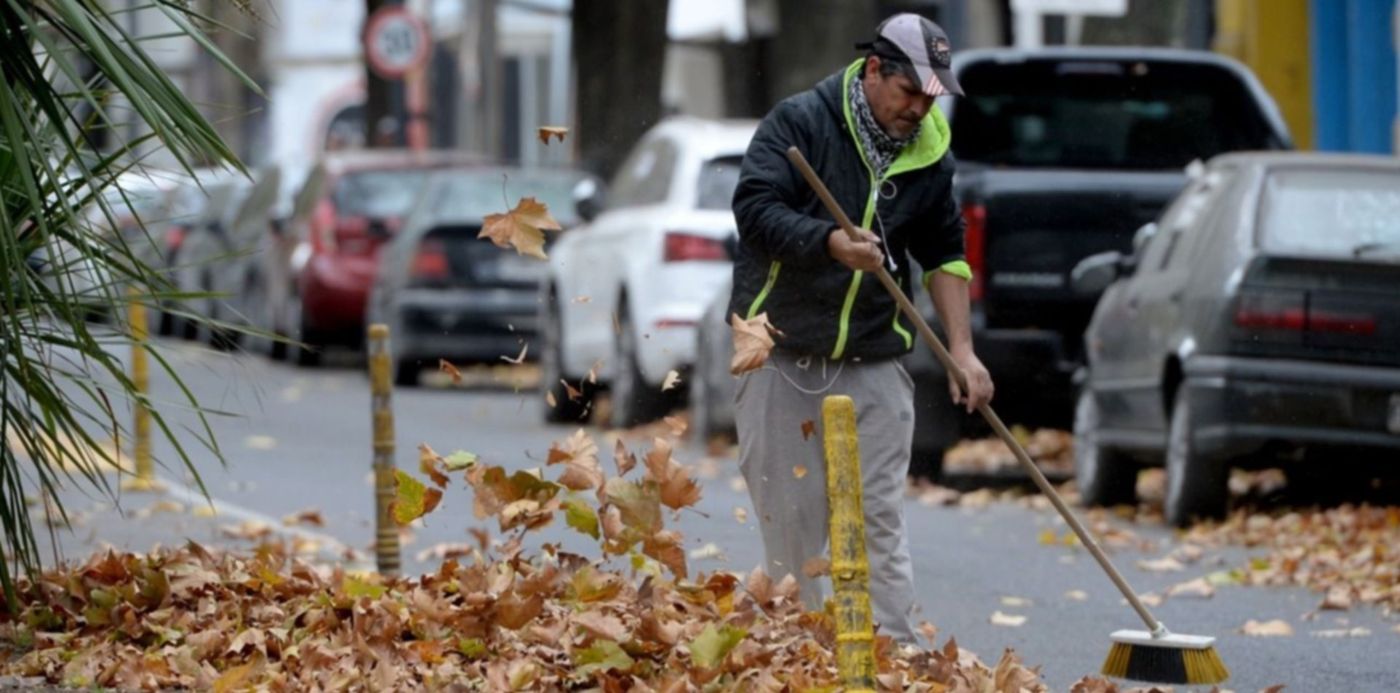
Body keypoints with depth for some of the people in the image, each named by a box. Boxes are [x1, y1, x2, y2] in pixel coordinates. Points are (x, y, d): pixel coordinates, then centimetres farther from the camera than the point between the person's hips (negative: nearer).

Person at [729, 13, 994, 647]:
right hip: (781, 357, -2)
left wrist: (961, 349, 6)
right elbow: (754, 208, -17)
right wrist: (831, 242, -32)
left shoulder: (928, 154, 7)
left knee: (879, 521, -3)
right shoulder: (799, 123, -6)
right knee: (788, 518, 1)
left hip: (873, 363, 2)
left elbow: (943, 255, 15)